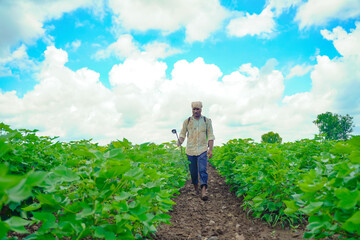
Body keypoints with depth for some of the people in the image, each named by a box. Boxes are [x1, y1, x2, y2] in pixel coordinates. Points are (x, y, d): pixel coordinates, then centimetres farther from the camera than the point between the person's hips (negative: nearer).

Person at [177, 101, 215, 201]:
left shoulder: (207, 121, 2)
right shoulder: (187, 121, 4)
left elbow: (210, 136, 3)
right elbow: (182, 134, 9)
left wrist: (210, 149, -5)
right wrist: (178, 145, -8)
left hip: (202, 150, -2)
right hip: (190, 150, 2)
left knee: (202, 170, -13)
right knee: (193, 171, 9)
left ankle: (204, 191, -17)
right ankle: (196, 187, 29)